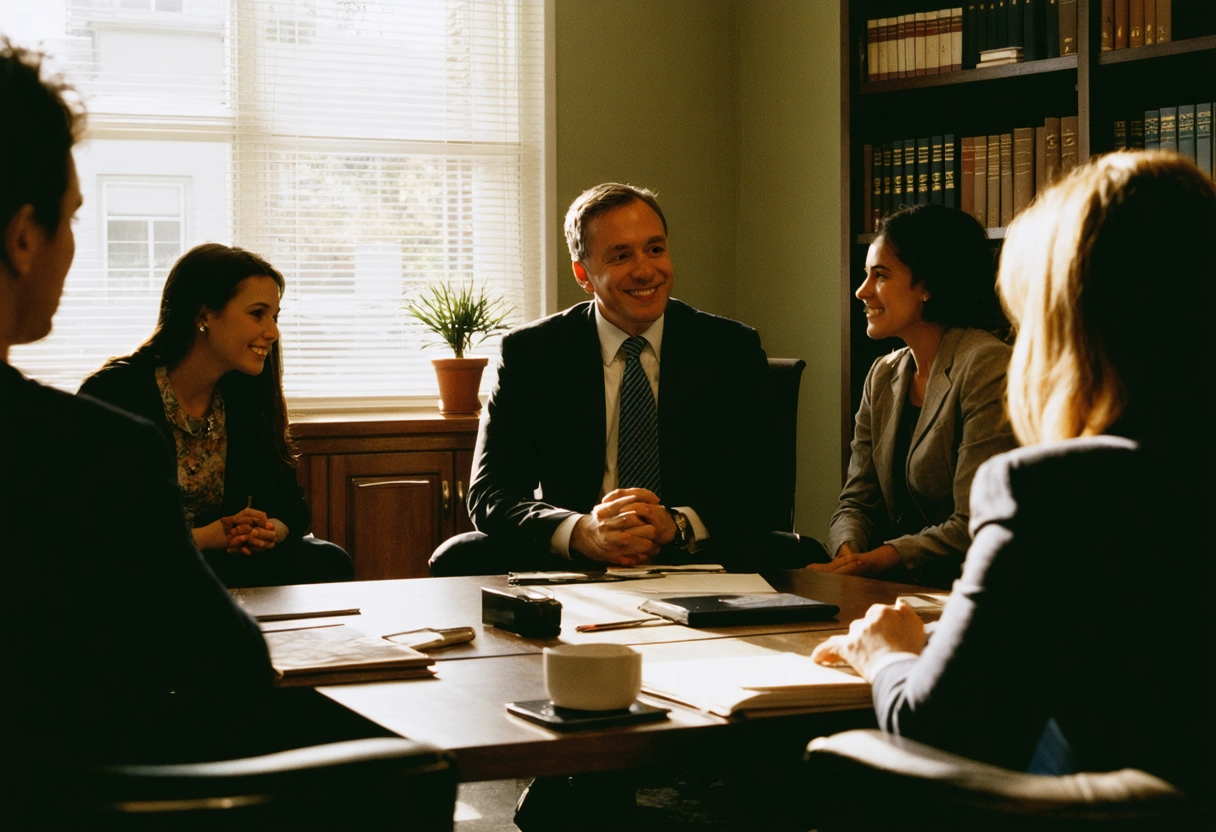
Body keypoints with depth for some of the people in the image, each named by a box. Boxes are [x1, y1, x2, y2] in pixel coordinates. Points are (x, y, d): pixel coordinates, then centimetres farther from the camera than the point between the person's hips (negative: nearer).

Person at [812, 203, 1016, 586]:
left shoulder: (986, 367, -12)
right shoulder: (883, 377, 13)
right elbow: (857, 501, 10)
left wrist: (872, 561, -21)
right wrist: (846, 554, -12)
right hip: (900, 585, 7)